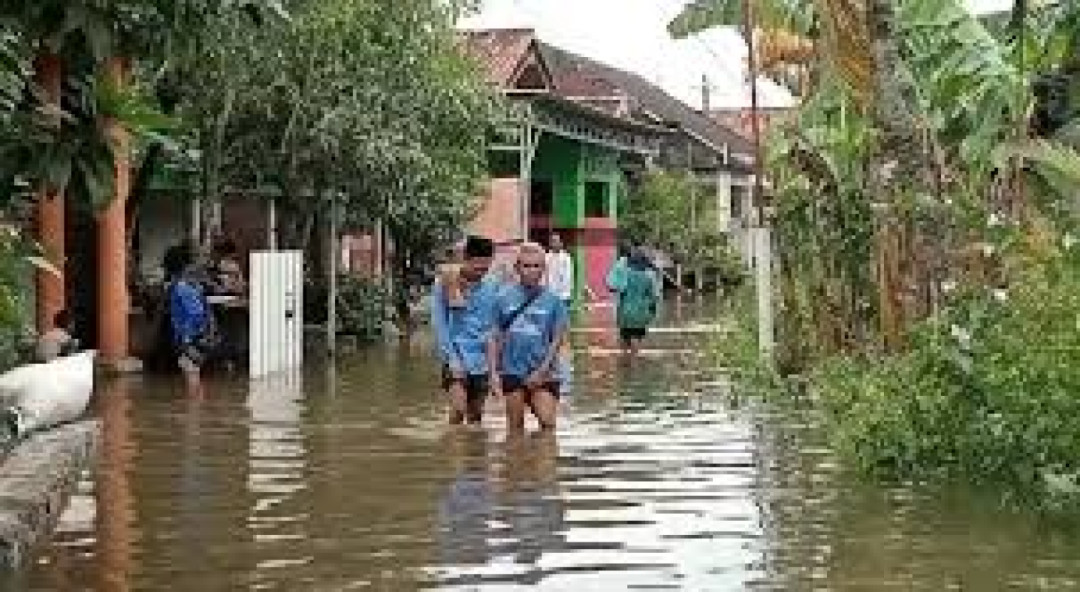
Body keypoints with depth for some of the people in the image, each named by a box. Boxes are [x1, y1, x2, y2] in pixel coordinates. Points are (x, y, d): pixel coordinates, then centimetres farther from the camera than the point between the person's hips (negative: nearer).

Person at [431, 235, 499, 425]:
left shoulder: (492, 288, 6)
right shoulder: (445, 286, -4)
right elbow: (439, 325, -5)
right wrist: (453, 359, -11)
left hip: (481, 361, 3)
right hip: (457, 358, -3)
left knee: (475, 415, 8)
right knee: (459, 409, -17)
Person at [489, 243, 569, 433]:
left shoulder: (553, 300, 1)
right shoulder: (505, 298, 4)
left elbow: (557, 339, 0)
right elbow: (495, 338, 7)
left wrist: (542, 371, -9)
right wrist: (494, 372, -1)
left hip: (543, 374, -1)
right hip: (512, 372, 1)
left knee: (548, 422, -13)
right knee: (515, 427, 8)